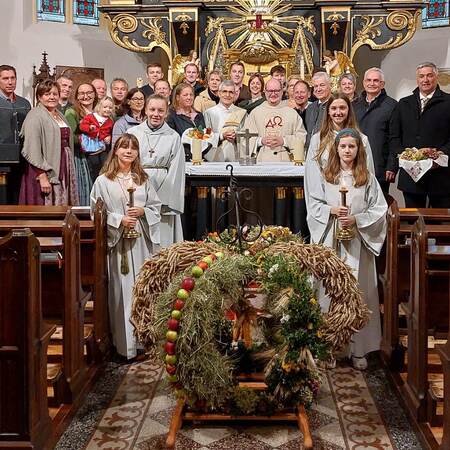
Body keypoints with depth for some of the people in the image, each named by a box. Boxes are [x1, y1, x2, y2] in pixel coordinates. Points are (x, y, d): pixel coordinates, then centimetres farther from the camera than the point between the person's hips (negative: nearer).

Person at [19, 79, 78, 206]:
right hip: (45, 172, -8)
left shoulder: (59, 115, 16)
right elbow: (32, 151, -17)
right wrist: (42, 176, -22)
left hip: (63, 170, 8)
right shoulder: (35, 116, -9)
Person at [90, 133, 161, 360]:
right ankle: (125, 343, 6)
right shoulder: (103, 181, 0)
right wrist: (119, 220, -13)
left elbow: (156, 206, 13)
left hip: (142, 242, 3)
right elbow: (97, 213, -1)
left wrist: (143, 211, -7)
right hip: (118, 242, -3)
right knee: (123, 291, -2)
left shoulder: (143, 179, 11)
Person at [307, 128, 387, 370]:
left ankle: (358, 350, 9)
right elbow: (313, 204, 7)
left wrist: (356, 219, -12)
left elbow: (379, 210, 1)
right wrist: (331, 210, -10)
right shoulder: (325, 177, 7)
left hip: (357, 243, -1)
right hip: (330, 243, 1)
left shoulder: (368, 179, 3)